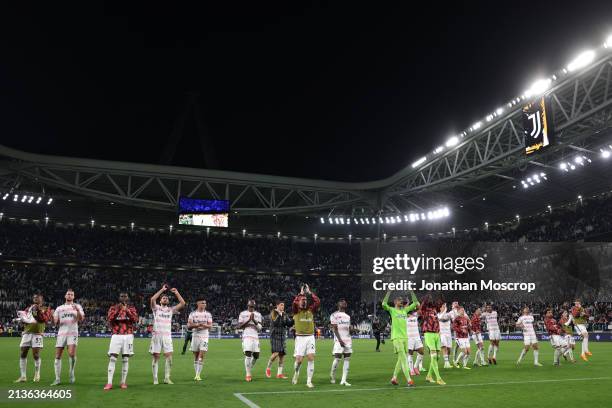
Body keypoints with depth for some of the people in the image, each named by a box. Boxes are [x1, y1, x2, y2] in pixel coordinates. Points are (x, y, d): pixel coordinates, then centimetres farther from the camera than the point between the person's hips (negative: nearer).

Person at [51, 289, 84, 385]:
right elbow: (55, 322, 13)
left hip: (72, 333, -3)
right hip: (61, 333, 3)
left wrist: (78, 311, -21)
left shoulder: (77, 306, 11)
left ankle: (71, 372, 5)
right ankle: (57, 379, 7)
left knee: (72, 353, -18)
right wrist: (54, 318, -10)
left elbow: (81, 319, -2)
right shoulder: (59, 308, 18)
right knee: (58, 356, 0)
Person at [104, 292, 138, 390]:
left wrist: (127, 310, -12)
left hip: (128, 336, 1)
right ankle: (109, 383, -5)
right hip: (116, 336, 0)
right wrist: (117, 310, -14)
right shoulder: (113, 307, 8)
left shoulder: (131, 308, 9)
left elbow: (135, 320, -6)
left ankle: (123, 382, 11)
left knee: (125, 359, 3)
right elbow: (109, 319, -7)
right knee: (112, 359, -7)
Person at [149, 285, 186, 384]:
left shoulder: (171, 310, 14)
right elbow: (152, 299, -13)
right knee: (156, 357, 1)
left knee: (169, 357, -4)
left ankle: (167, 378, 5)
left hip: (167, 336, 2)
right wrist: (162, 290, -10)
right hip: (156, 335, -2)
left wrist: (176, 293, 3)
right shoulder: (156, 308, 7)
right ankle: (155, 379, 9)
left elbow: (182, 303, 5)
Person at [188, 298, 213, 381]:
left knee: (201, 356, -10)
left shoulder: (208, 314, 5)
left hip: (204, 337, 0)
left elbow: (210, 326, -1)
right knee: (196, 356, 7)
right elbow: (188, 326, -2)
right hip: (195, 336, 1)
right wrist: (196, 325, -19)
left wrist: (204, 325, -21)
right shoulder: (193, 314, 3)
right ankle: (196, 375, 17)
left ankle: (198, 375, -9)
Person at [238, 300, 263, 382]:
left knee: (256, 355, 3)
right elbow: (239, 326, -2)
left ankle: (249, 370, 27)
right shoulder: (243, 314, 5)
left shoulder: (258, 314, 13)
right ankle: (248, 374, -5)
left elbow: (259, 328, 6)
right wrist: (248, 320, -10)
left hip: (255, 337, 4)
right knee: (248, 354, -13)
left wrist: (254, 320, -10)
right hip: (247, 336, -4)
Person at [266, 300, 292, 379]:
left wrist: (293, 320, -9)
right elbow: (275, 323, -17)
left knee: (282, 354, 2)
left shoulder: (284, 314, 12)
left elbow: (289, 324, 8)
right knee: (276, 353, -16)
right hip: (275, 335, -6)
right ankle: (268, 368, 8)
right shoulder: (273, 313, -3)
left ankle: (279, 373, 9)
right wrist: (279, 315, -24)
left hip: (283, 336, 6)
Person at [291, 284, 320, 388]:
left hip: (310, 337, 2)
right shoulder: (296, 311, 0)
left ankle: (309, 381, 1)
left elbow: (318, 302, -7)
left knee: (311, 358, -7)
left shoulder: (311, 310, 8)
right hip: (300, 337, -2)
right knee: (299, 360, -3)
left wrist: (310, 292, -3)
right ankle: (296, 374, 28)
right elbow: (294, 303, -21)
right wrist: (301, 293, -11)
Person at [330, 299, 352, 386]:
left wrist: (350, 338, 7)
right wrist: (340, 340, -17)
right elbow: (334, 329, -9)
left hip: (348, 340, 6)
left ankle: (343, 380, 2)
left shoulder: (348, 316, 20)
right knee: (337, 358, -8)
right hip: (339, 340, -6)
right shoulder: (334, 315, -2)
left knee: (347, 359, 0)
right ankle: (332, 375, 18)